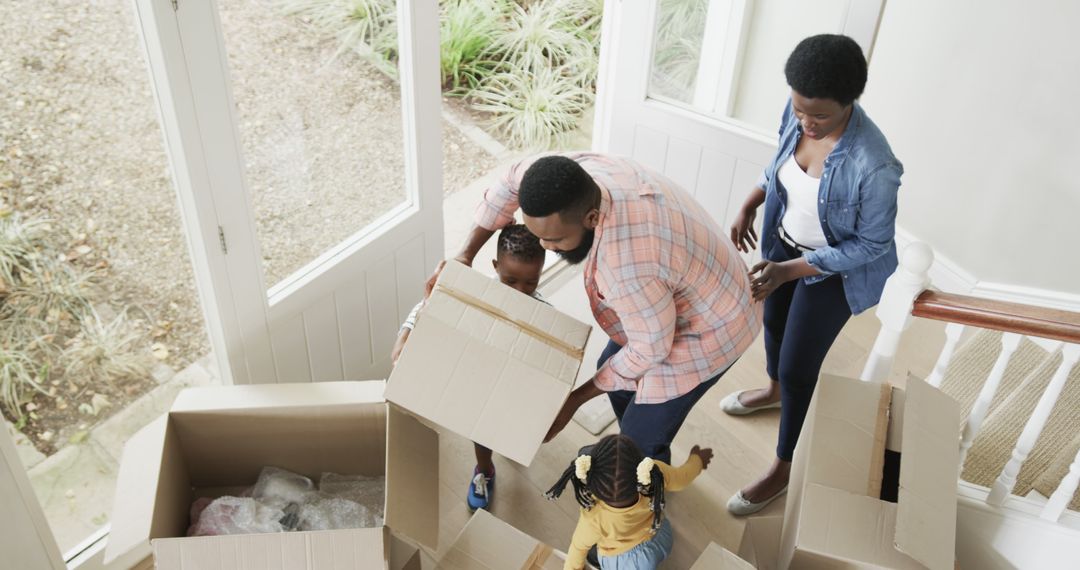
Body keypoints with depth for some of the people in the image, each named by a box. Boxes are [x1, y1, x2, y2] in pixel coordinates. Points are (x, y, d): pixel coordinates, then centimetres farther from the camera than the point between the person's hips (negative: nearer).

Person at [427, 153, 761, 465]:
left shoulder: (628, 266, -43)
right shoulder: (579, 172, -20)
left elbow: (651, 349, -26)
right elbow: (513, 181, 0)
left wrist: (575, 399, -15)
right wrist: (466, 254, -4)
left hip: (706, 328, -8)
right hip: (667, 300, 9)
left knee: (642, 440, 3)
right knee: (613, 368, 26)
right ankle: (634, 449, 53)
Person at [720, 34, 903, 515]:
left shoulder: (872, 165, -37)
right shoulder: (798, 114, -18)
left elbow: (872, 245, -26)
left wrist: (790, 270, -30)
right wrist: (749, 206, 0)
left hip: (831, 271, -7)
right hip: (784, 242, 7)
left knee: (797, 369, 5)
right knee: (773, 321, 29)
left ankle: (783, 469, 28)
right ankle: (774, 391, 61)